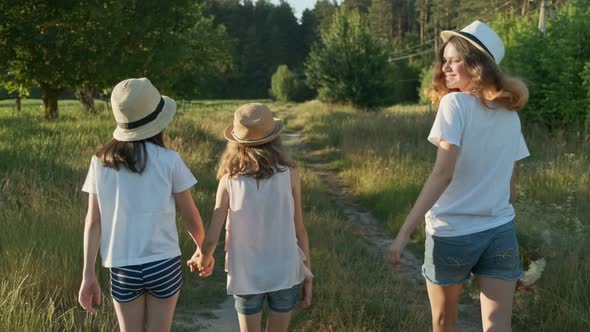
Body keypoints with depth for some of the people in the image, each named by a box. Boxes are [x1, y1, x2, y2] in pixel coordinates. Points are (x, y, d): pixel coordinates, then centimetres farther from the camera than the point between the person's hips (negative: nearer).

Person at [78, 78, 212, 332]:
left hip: (122, 269, 2)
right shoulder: (169, 161, -8)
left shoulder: (101, 162, -1)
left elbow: (93, 222, -2)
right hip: (163, 265, -1)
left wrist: (88, 275, 2)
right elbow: (191, 217, 0)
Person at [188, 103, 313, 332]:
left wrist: (202, 260, 13)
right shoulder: (289, 174, -8)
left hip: (246, 276, 0)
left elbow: (211, 238, -10)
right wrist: (307, 278, 5)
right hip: (284, 273, 0)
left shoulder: (229, 180, -8)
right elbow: (299, 232, -5)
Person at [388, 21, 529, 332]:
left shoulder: (455, 103, -12)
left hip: (452, 233, -5)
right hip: (501, 232, 5)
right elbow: (509, 182, 12)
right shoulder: (510, 112, 8)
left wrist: (404, 232, -22)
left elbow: (442, 175, -21)